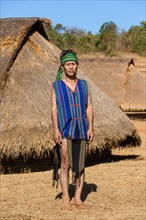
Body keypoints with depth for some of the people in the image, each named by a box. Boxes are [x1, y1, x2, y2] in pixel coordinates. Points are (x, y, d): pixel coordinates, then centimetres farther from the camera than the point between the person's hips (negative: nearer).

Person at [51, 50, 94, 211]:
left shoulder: (84, 85, 10)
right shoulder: (56, 86, 3)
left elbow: (89, 107, 7)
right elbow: (54, 109, -2)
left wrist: (90, 128, -3)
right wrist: (55, 130, -12)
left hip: (81, 130, 3)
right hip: (64, 129, -3)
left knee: (80, 165, 5)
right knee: (65, 165, -4)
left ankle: (78, 198, 12)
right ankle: (65, 200, 0)